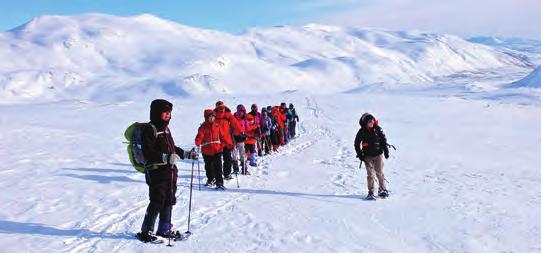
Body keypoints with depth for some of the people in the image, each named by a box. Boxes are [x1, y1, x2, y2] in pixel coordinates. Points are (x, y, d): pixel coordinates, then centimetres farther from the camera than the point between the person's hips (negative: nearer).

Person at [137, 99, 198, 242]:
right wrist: (166, 157, -29)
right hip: (156, 172, -8)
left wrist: (186, 154, 17)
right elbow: (148, 153, -20)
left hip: (170, 171, 9)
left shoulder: (165, 128, 16)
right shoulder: (150, 129, -11)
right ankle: (146, 231, 9)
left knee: (169, 201, 14)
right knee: (157, 202, -5)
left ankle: (165, 229, 27)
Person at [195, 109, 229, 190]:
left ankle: (219, 182, -5)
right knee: (209, 166, 16)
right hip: (207, 150, 0)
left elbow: (221, 136, 10)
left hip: (217, 149, 1)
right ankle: (211, 179, 38)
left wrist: (228, 143, 4)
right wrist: (197, 143, -35)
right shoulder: (203, 127, -4)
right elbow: (200, 136, -15)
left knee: (218, 166, -6)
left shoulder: (217, 126, 5)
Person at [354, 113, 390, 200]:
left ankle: (382, 189, 27)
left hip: (378, 154, 1)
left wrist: (386, 150, 0)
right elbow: (357, 144, 2)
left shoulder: (378, 129, -5)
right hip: (368, 156, -1)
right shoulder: (362, 132, -7)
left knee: (379, 173, 7)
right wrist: (360, 154, -4)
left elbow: (383, 140, 4)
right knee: (370, 174, -5)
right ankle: (371, 192, 4)